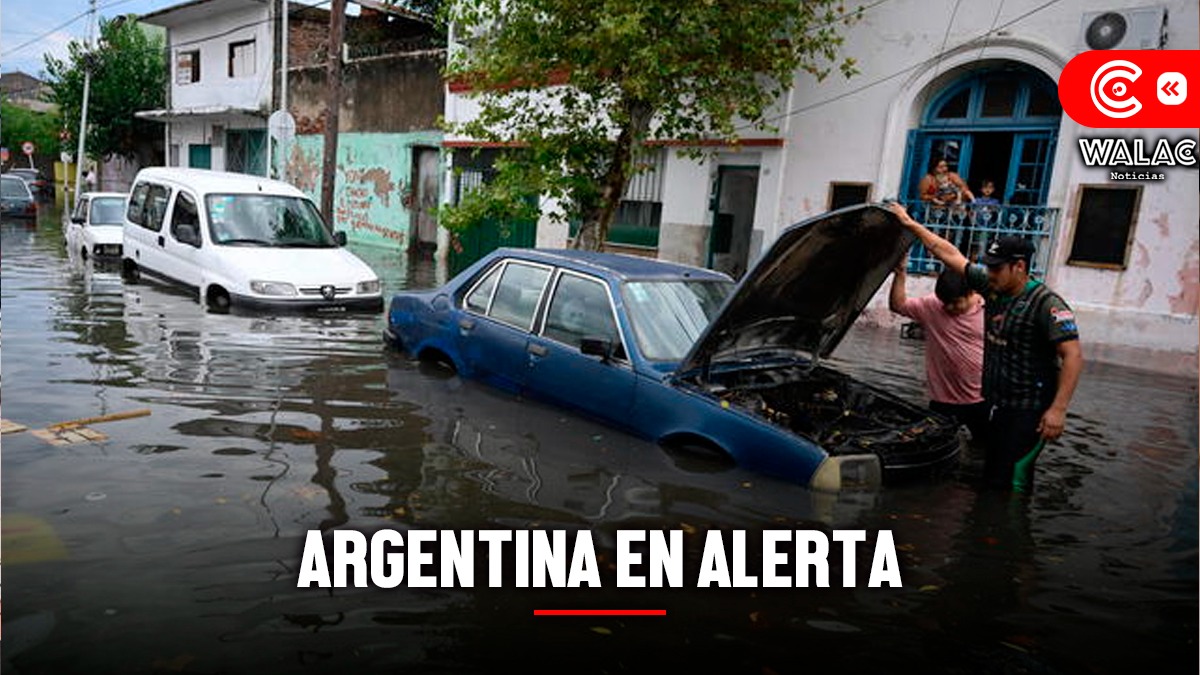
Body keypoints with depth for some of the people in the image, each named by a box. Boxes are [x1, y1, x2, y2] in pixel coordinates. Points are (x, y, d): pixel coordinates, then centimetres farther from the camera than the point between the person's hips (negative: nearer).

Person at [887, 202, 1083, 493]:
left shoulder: (1046, 304, -13)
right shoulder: (992, 287, 6)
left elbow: (1073, 356, -18)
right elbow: (950, 255, 12)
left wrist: (1058, 409, -25)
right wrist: (911, 225, 15)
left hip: (1029, 412, -7)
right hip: (998, 406, 7)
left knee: (1011, 483, -11)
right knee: (991, 477, 11)